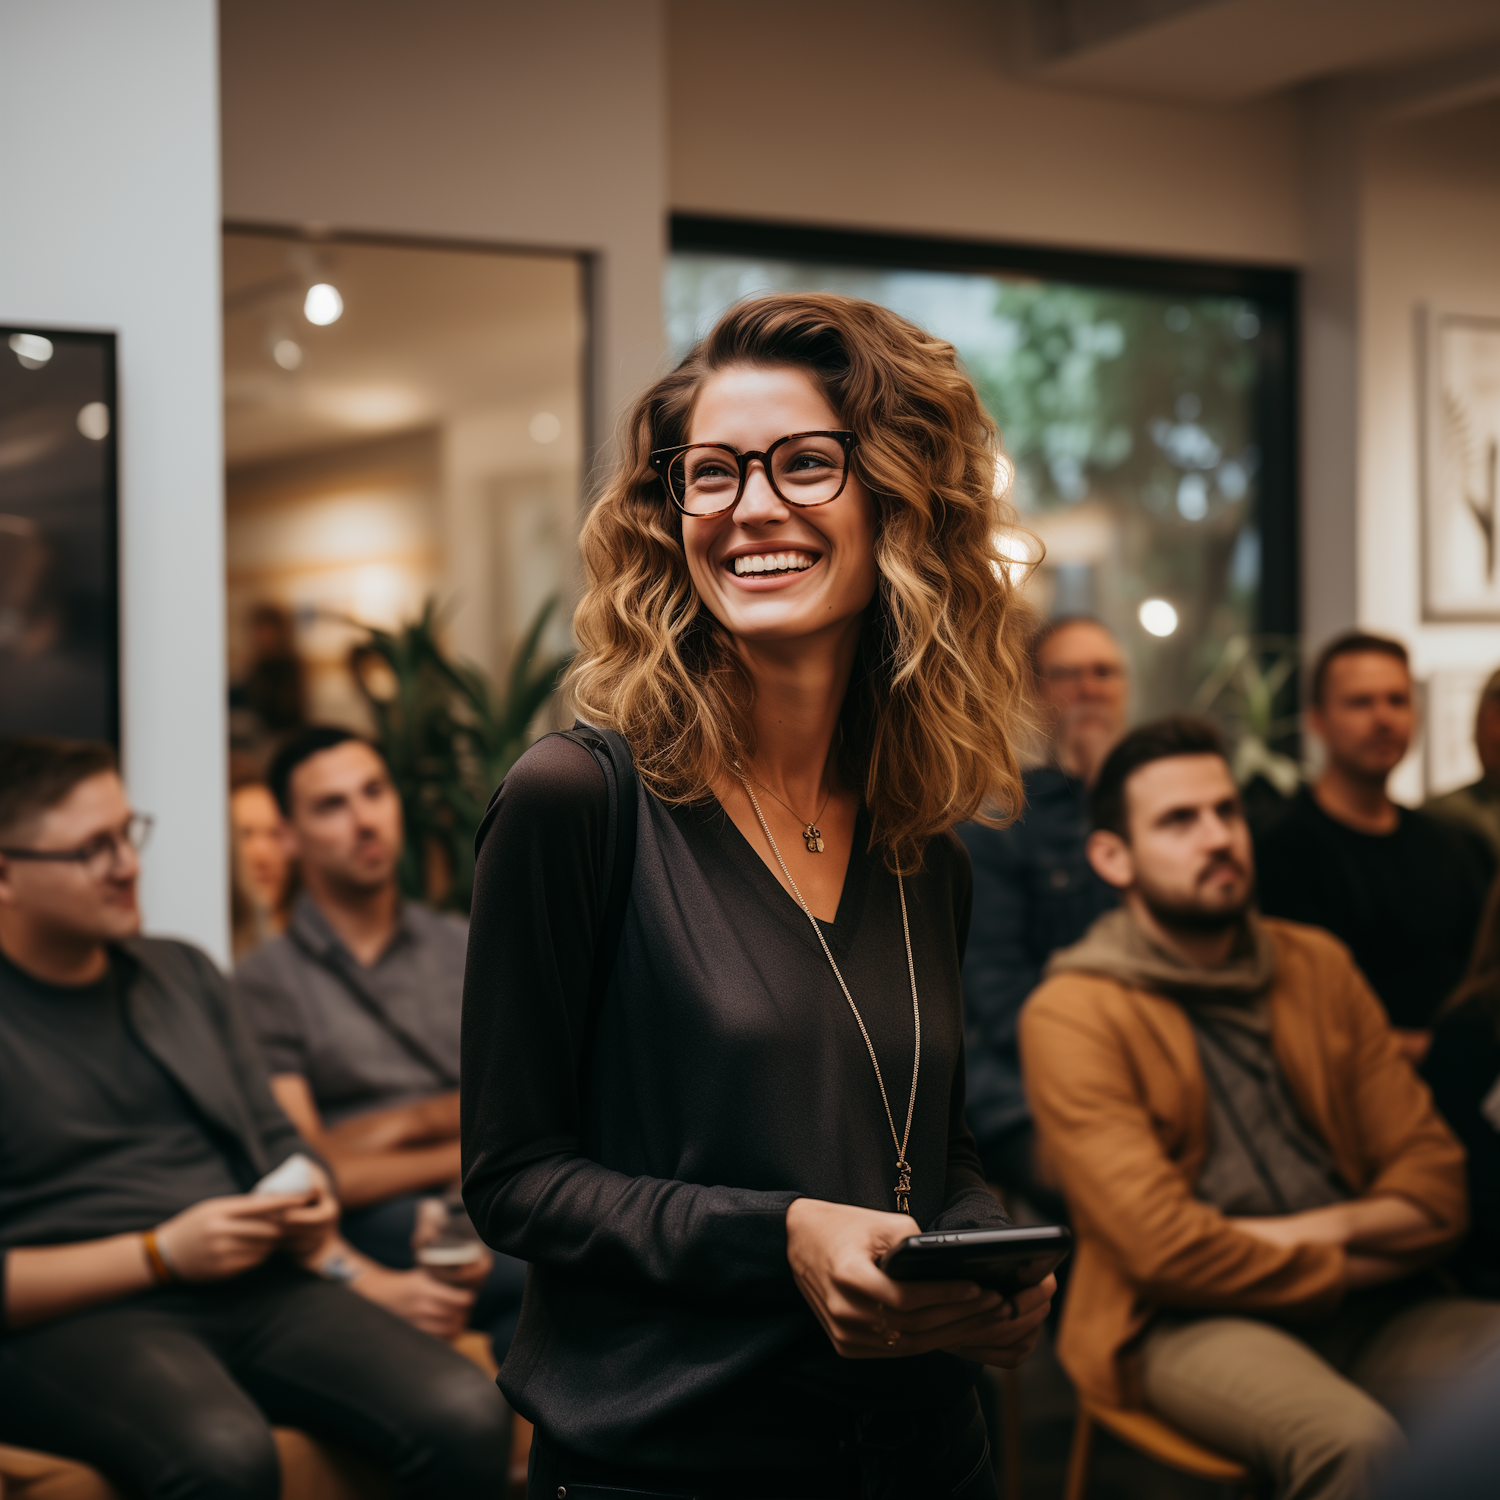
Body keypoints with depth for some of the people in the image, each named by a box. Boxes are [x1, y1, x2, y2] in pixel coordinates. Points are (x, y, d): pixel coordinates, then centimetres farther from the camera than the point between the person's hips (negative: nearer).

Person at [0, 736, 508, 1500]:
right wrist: (162, 1254, -13)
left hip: (255, 1284, 5)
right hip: (72, 1317, -4)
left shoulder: (185, 973, 19)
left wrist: (304, 1211, 4)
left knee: (465, 1417, -23)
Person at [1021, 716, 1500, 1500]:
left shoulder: (1318, 966, 15)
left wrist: (1325, 1225, -9)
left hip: (1363, 1310, 6)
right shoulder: (1072, 1016, -3)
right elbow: (1163, 1246, -12)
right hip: (1189, 1321, -5)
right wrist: (1365, 1263, -2)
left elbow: (1434, 1180, 12)